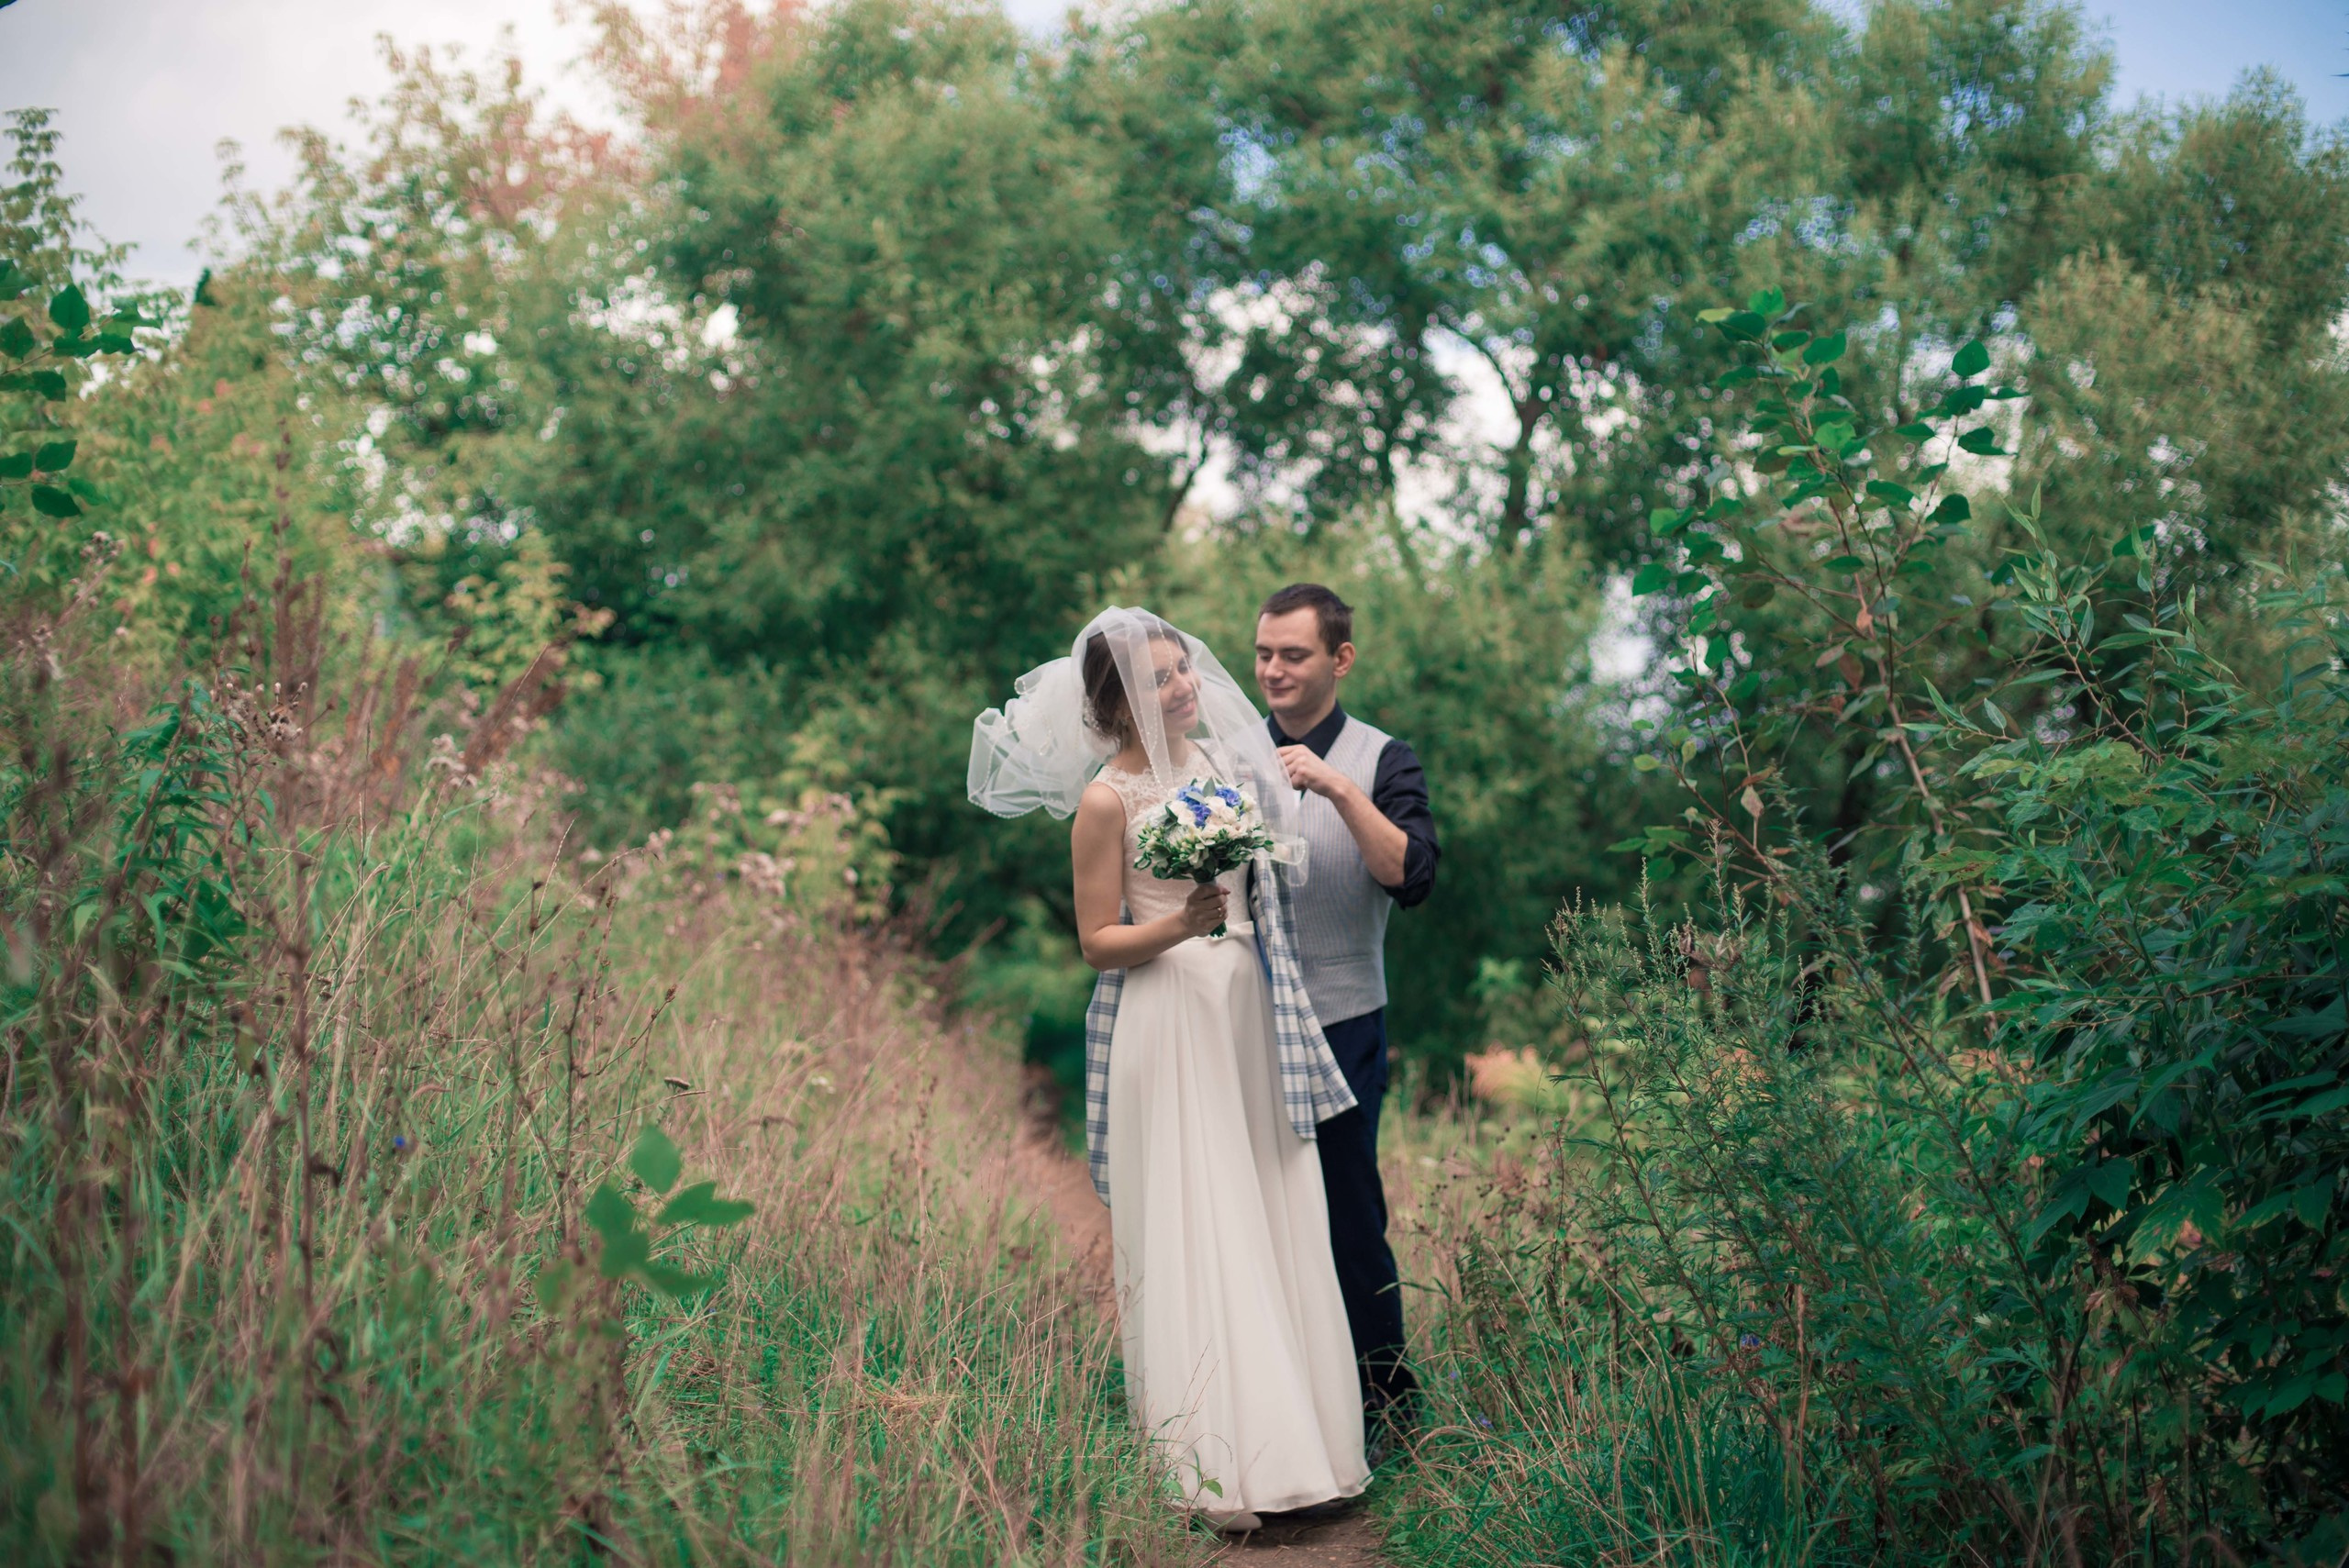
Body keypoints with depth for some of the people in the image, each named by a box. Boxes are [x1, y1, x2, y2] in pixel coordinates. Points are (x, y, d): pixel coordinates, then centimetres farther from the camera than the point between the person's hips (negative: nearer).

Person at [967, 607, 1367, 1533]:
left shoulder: (1225, 760, 11)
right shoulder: (1107, 797, -7)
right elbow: (1097, 942, -7)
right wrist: (1182, 925, -20)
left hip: (1251, 1013, 6)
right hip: (1166, 1027, -6)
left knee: (1276, 1222, 7)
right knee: (1195, 1235, -4)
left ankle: (1296, 1438, 18)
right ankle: (1222, 1467, 4)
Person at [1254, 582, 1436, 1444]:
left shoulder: (1383, 761, -3)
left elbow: (1411, 876, -18)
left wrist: (1339, 788, -25)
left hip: (1338, 1025, -4)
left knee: (1348, 1218, 1)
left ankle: (1383, 1401, 17)